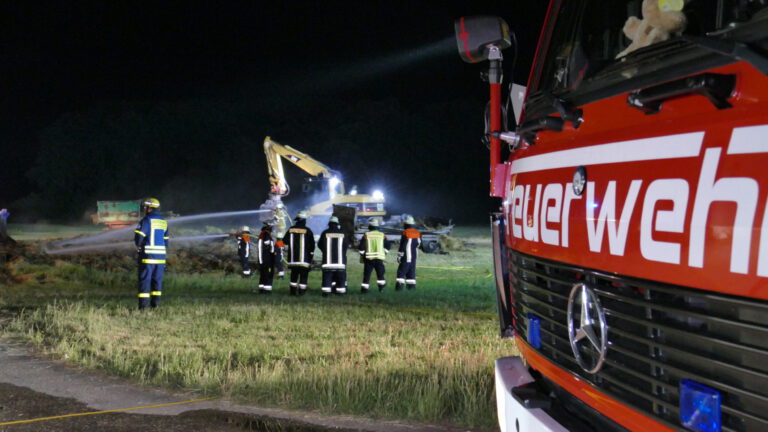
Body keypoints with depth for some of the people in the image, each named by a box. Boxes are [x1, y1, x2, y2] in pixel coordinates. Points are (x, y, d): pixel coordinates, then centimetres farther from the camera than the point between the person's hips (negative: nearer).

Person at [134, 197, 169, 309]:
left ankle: (143, 304, -3)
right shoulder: (163, 222, 12)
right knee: (157, 279, 12)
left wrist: (138, 245, 2)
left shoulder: (146, 220, -11)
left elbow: (138, 237, -16)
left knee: (145, 279, -2)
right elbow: (166, 240, 14)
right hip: (161, 254, 6)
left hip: (148, 254, -6)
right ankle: (156, 302, 12)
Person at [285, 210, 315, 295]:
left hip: (293, 258, 3)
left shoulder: (291, 230, 2)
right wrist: (311, 253, 11)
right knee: (303, 275, 2)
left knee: (294, 274, 12)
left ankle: (293, 290, 12)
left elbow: (285, 242, 13)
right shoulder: (307, 231, -7)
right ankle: (302, 291, -2)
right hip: (304, 259, -3)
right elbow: (312, 244, -2)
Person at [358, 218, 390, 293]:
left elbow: (361, 247, -5)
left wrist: (362, 255, 10)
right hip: (379, 258, 1)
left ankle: (364, 288, -1)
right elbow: (387, 246, 7)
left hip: (369, 258, -1)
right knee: (380, 273, 13)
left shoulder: (366, 235, -2)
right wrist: (384, 254, 22)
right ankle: (381, 286, 12)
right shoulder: (382, 235, 4)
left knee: (367, 274, 3)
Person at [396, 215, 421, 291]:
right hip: (414, 255, 6)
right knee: (412, 270, 14)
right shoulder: (417, 233, 6)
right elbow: (419, 244, 16)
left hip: (406, 256, -6)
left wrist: (399, 256, -8)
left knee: (402, 271, -5)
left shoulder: (405, 233, -14)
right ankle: (412, 285, 12)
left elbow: (402, 246, -13)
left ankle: (399, 285, -13)